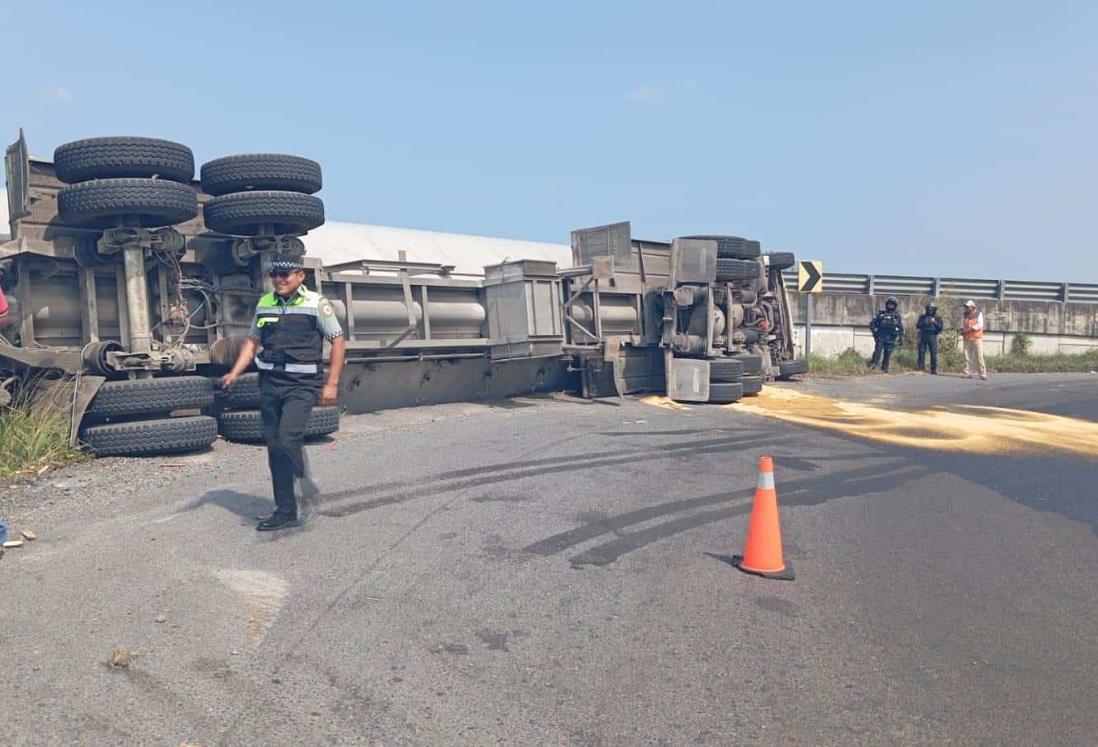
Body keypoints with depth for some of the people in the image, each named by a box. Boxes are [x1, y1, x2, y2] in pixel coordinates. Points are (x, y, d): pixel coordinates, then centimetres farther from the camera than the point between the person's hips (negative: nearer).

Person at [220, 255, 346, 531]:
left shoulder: (316, 303, -4)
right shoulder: (264, 304, 10)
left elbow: (338, 341, -2)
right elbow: (252, 341, 17)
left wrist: (331, 384, -7)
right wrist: (234, 373, 4)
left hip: (301, 385, -5)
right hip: (269, 383, 5)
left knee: (287, 438, -22)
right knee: (274, 446, 7)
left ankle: (305, 485, 5)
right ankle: (285, 512, 16)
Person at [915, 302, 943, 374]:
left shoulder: (938, 318, 11)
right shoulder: (922, 317, 12)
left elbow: (940, 328, 1)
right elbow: (917, 326, 2)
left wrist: (935, 322, -14)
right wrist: (924, 323, -14)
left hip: (933, 337, -1)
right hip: (923, 337, 1)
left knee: (934, 353, -6)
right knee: (921, 352, -1)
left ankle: (934, 370, -3)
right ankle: (921, 368, 8)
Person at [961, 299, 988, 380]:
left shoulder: (979, 314, -2)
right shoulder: (965, 315, 11)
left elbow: (980, 325, -14)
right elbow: (962, 325, 14)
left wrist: (969, 329, -22)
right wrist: (962, 330, -7)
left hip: (977, 338, -4)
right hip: (967, 338, 4)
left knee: (979, 356, -6)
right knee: (967, 356, 3)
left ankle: (983, 374, -4)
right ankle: (968, 373, 7)